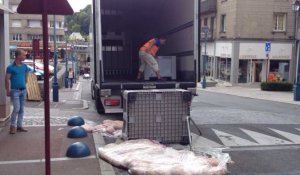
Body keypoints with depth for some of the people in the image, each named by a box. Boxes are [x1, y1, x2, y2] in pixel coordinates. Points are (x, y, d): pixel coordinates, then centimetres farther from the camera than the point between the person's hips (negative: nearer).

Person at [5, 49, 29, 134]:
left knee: (21, 109, 9)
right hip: (15, 91, -6)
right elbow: (7, 79, -8)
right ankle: (12, 126, 4)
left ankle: (19, 126, 18)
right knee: (16, 108, -11)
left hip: (23, 90, 6)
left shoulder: (25, 66, 7)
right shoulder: (11, 67, -9)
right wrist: (8, 91, -9)